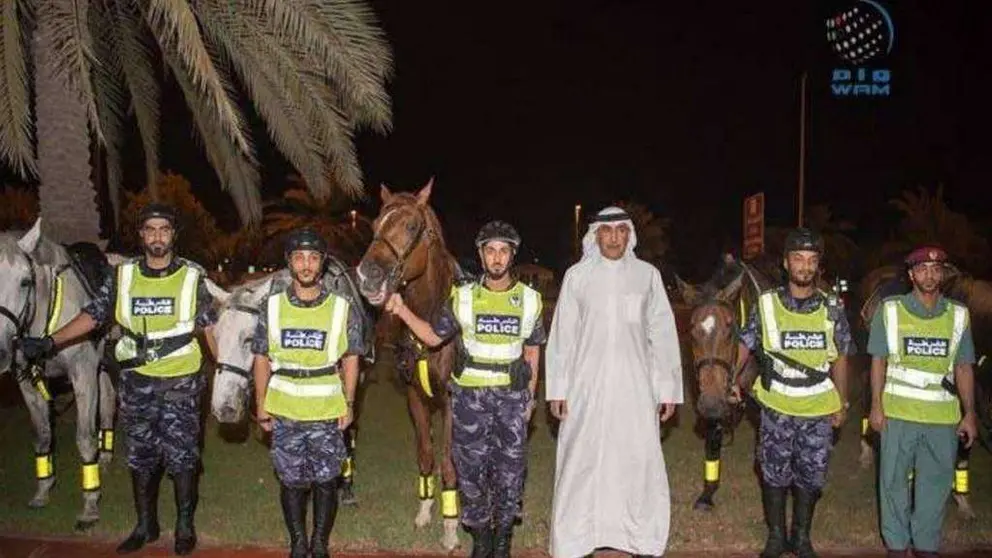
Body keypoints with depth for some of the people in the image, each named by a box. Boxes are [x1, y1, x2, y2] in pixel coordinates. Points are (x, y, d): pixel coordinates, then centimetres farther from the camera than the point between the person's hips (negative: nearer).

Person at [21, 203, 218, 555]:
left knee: (181, 458, 4)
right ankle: (145, 526, 30)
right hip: (136, 383, 3)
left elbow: (210, 327, -1)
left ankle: (185, 527, 21)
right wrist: (50, 342, -5)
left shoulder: (192, 277, -5)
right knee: (140, 457, 14)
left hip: (180, 384, -3)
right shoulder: (123, 276, 0)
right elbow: (93, 315, 3)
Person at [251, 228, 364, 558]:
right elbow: (262, 359, 3)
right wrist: (261, 405, 1)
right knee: (292, 482, 12)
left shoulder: (343, 309, -5)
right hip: (284, 413, 1)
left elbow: (350, 360, 0)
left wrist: (348, 404, -4)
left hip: (328, 412, -1)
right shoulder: (272, 307, -1)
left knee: (325, 482, 9)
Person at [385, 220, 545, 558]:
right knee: (470, 468, 6)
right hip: (470, 396, 0)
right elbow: (433, 337, 5)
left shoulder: (529, 300, 1)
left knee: (510, 470, 5)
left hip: (512, 397, 0)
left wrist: (529, 397, 6)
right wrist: (402, 311, -7)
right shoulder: (463, 297, -1)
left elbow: (532, 351, 8)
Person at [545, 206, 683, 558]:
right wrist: (557, 388, 0)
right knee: (581, 461, 5)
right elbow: (561, 335, 3)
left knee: (640, 460, 3)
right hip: (587, 387, 0)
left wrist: (668, 389, 3)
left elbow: (663, 335, 5)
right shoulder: (577, 275, 1)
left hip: (636, 388, 1)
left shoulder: (648, 275, 4)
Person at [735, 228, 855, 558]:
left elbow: (839, 359, 6)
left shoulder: (832, 309, -1)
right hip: (777, 408, -1)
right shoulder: (766, 305, -5)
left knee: (810, 476, 11)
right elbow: (745, 347, 1)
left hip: (819, 410, 1)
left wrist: (842, 404, 7)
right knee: (775, 474, 8)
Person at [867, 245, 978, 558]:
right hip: (898, 413, -2)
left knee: (936, 482, 9)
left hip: (943, 416, 2)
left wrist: (970, 414, 4)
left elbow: (964, 368, 8)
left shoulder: (958, 316, 5)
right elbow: (878, 361, 2)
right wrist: (876, 405, -4)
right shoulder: (889, 311, 0)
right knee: (894, 480, 7)